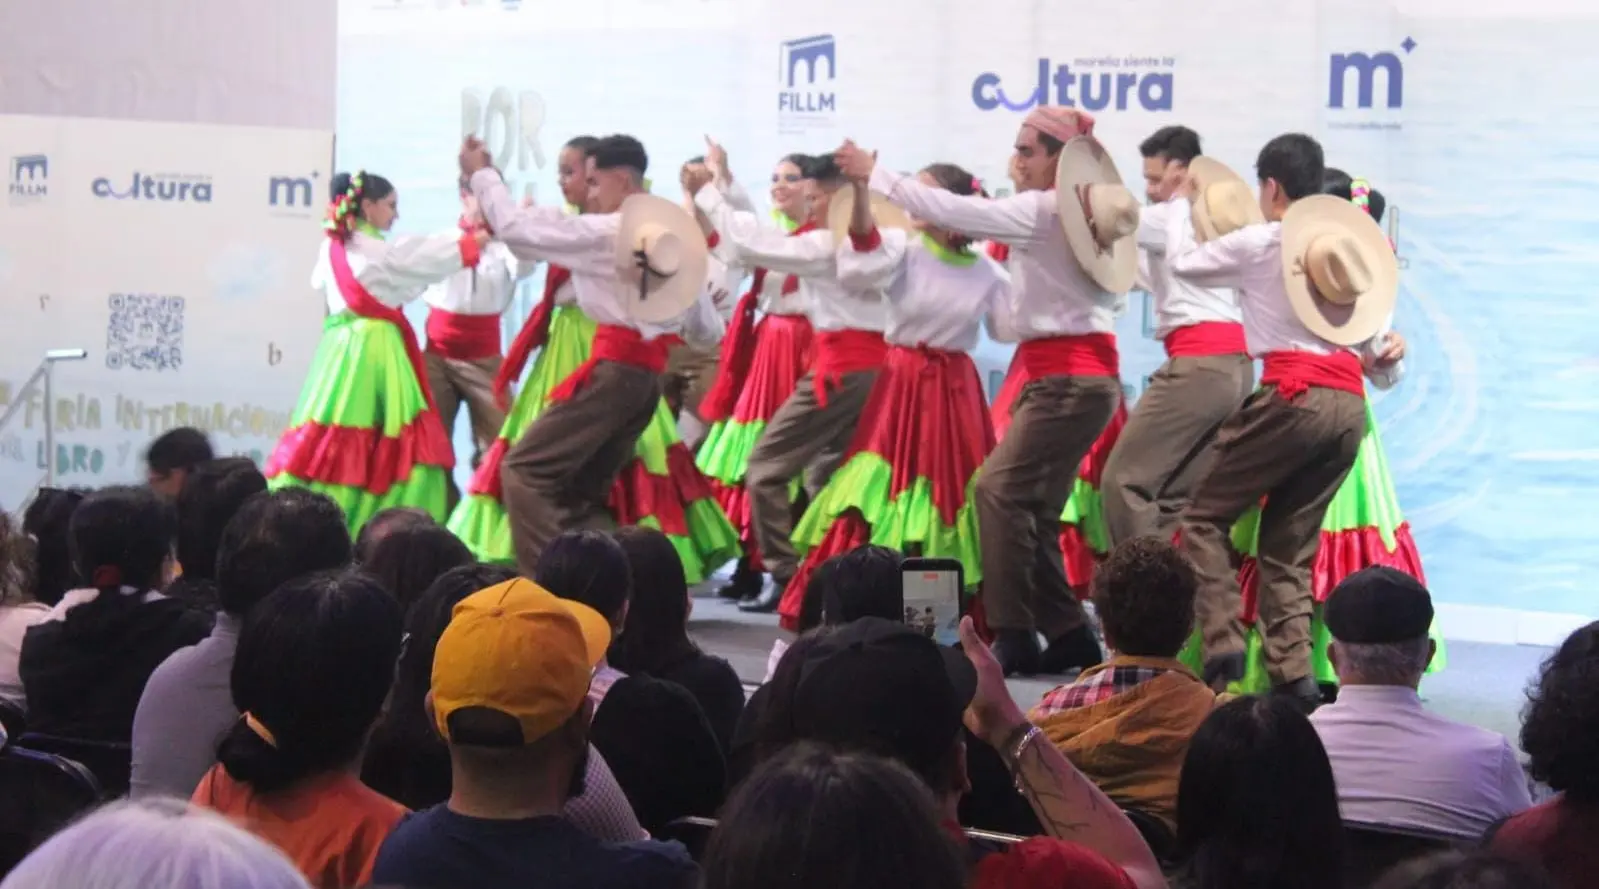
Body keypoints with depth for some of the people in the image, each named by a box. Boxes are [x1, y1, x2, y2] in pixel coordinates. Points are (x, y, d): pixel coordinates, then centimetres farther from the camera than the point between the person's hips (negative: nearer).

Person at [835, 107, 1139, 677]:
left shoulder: (1046, 210, -12)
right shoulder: (1072, 214, 14)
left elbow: (956, 213, -16)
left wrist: (874, 175, -9)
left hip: (1070, 378, -9)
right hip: (1071, 375, 9)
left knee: (999, 490, -12)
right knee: (1033, 509, 9)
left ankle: (1014, 636, -13)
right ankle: (1069, 634, 11)